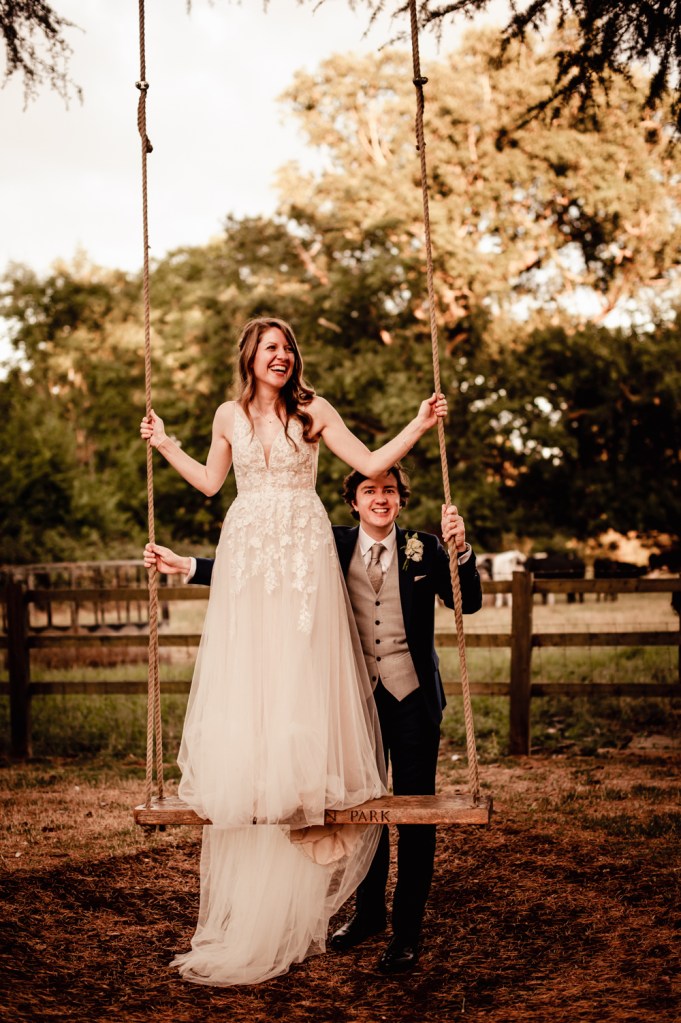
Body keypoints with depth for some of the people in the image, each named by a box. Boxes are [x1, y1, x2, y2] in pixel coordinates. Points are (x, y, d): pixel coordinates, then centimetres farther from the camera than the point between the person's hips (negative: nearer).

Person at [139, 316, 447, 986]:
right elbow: (210, 482, 22)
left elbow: (371, 464, 4)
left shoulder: (314, 410, 4)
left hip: (303, 553, -1)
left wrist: (419, 426, -3)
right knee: (243, 670, -2)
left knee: (301, 668, -5)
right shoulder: (230, 415, 9)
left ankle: (302, 776, 4)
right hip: (246, 552, 1)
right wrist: (164, 445, 20)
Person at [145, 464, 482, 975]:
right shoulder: (332, 547, 1)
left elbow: (469, 603, -9)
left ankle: (407, 930, 14)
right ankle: (368, 911, 33)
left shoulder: (424, 550, -1)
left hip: (412, 697, -1)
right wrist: (183, 565, -6)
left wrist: (460, 548, -26)